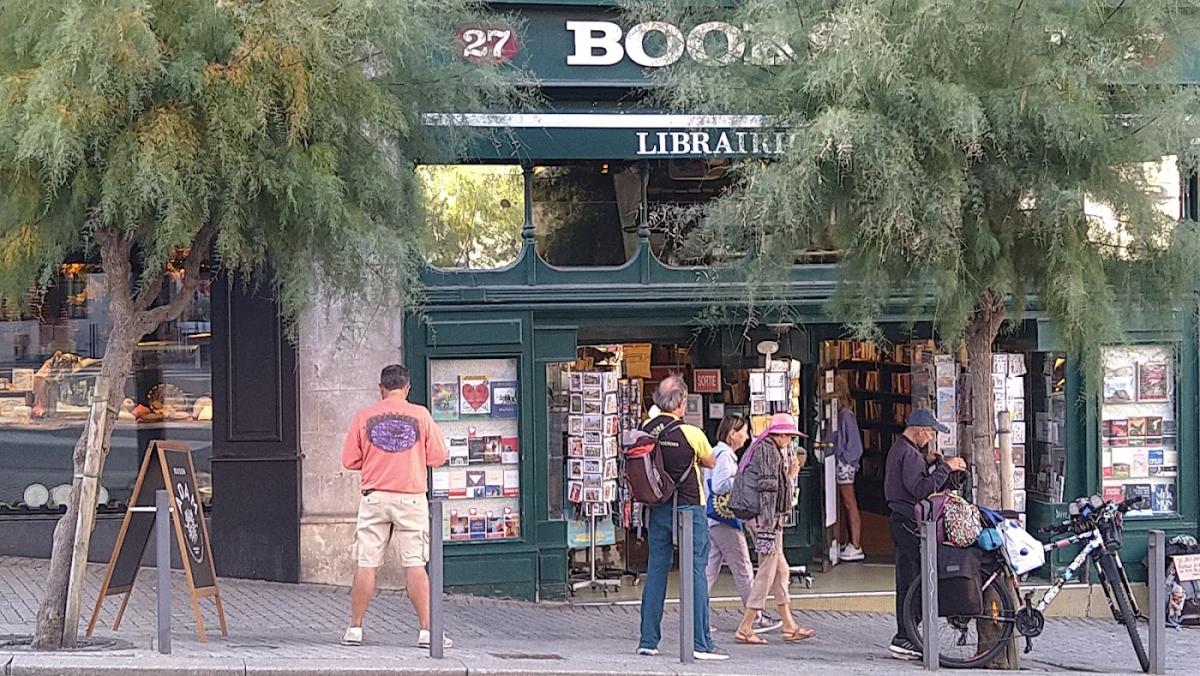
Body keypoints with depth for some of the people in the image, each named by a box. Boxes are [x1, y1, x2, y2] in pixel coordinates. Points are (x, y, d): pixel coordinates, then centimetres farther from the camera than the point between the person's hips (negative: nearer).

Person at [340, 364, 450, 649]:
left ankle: (355, 629, 10)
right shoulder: (420, 415, 0)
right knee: (415, 564, -2)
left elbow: (349, 460, 6)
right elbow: (438, 456, 3)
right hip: (411, 497, -1)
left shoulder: (364, 416, 2)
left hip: (374, 497, 1)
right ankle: (427, 631, -5)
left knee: (366, 565, 6)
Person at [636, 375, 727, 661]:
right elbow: (711, 462, 5)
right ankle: (700, 643, -4)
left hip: (657, 508, 5)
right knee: (695, 571, -1)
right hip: (689, 508, -5)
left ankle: (648, 640, 11)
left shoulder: (646, 431, -1)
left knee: (656, 570, 11)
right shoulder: (691, 434, -13)